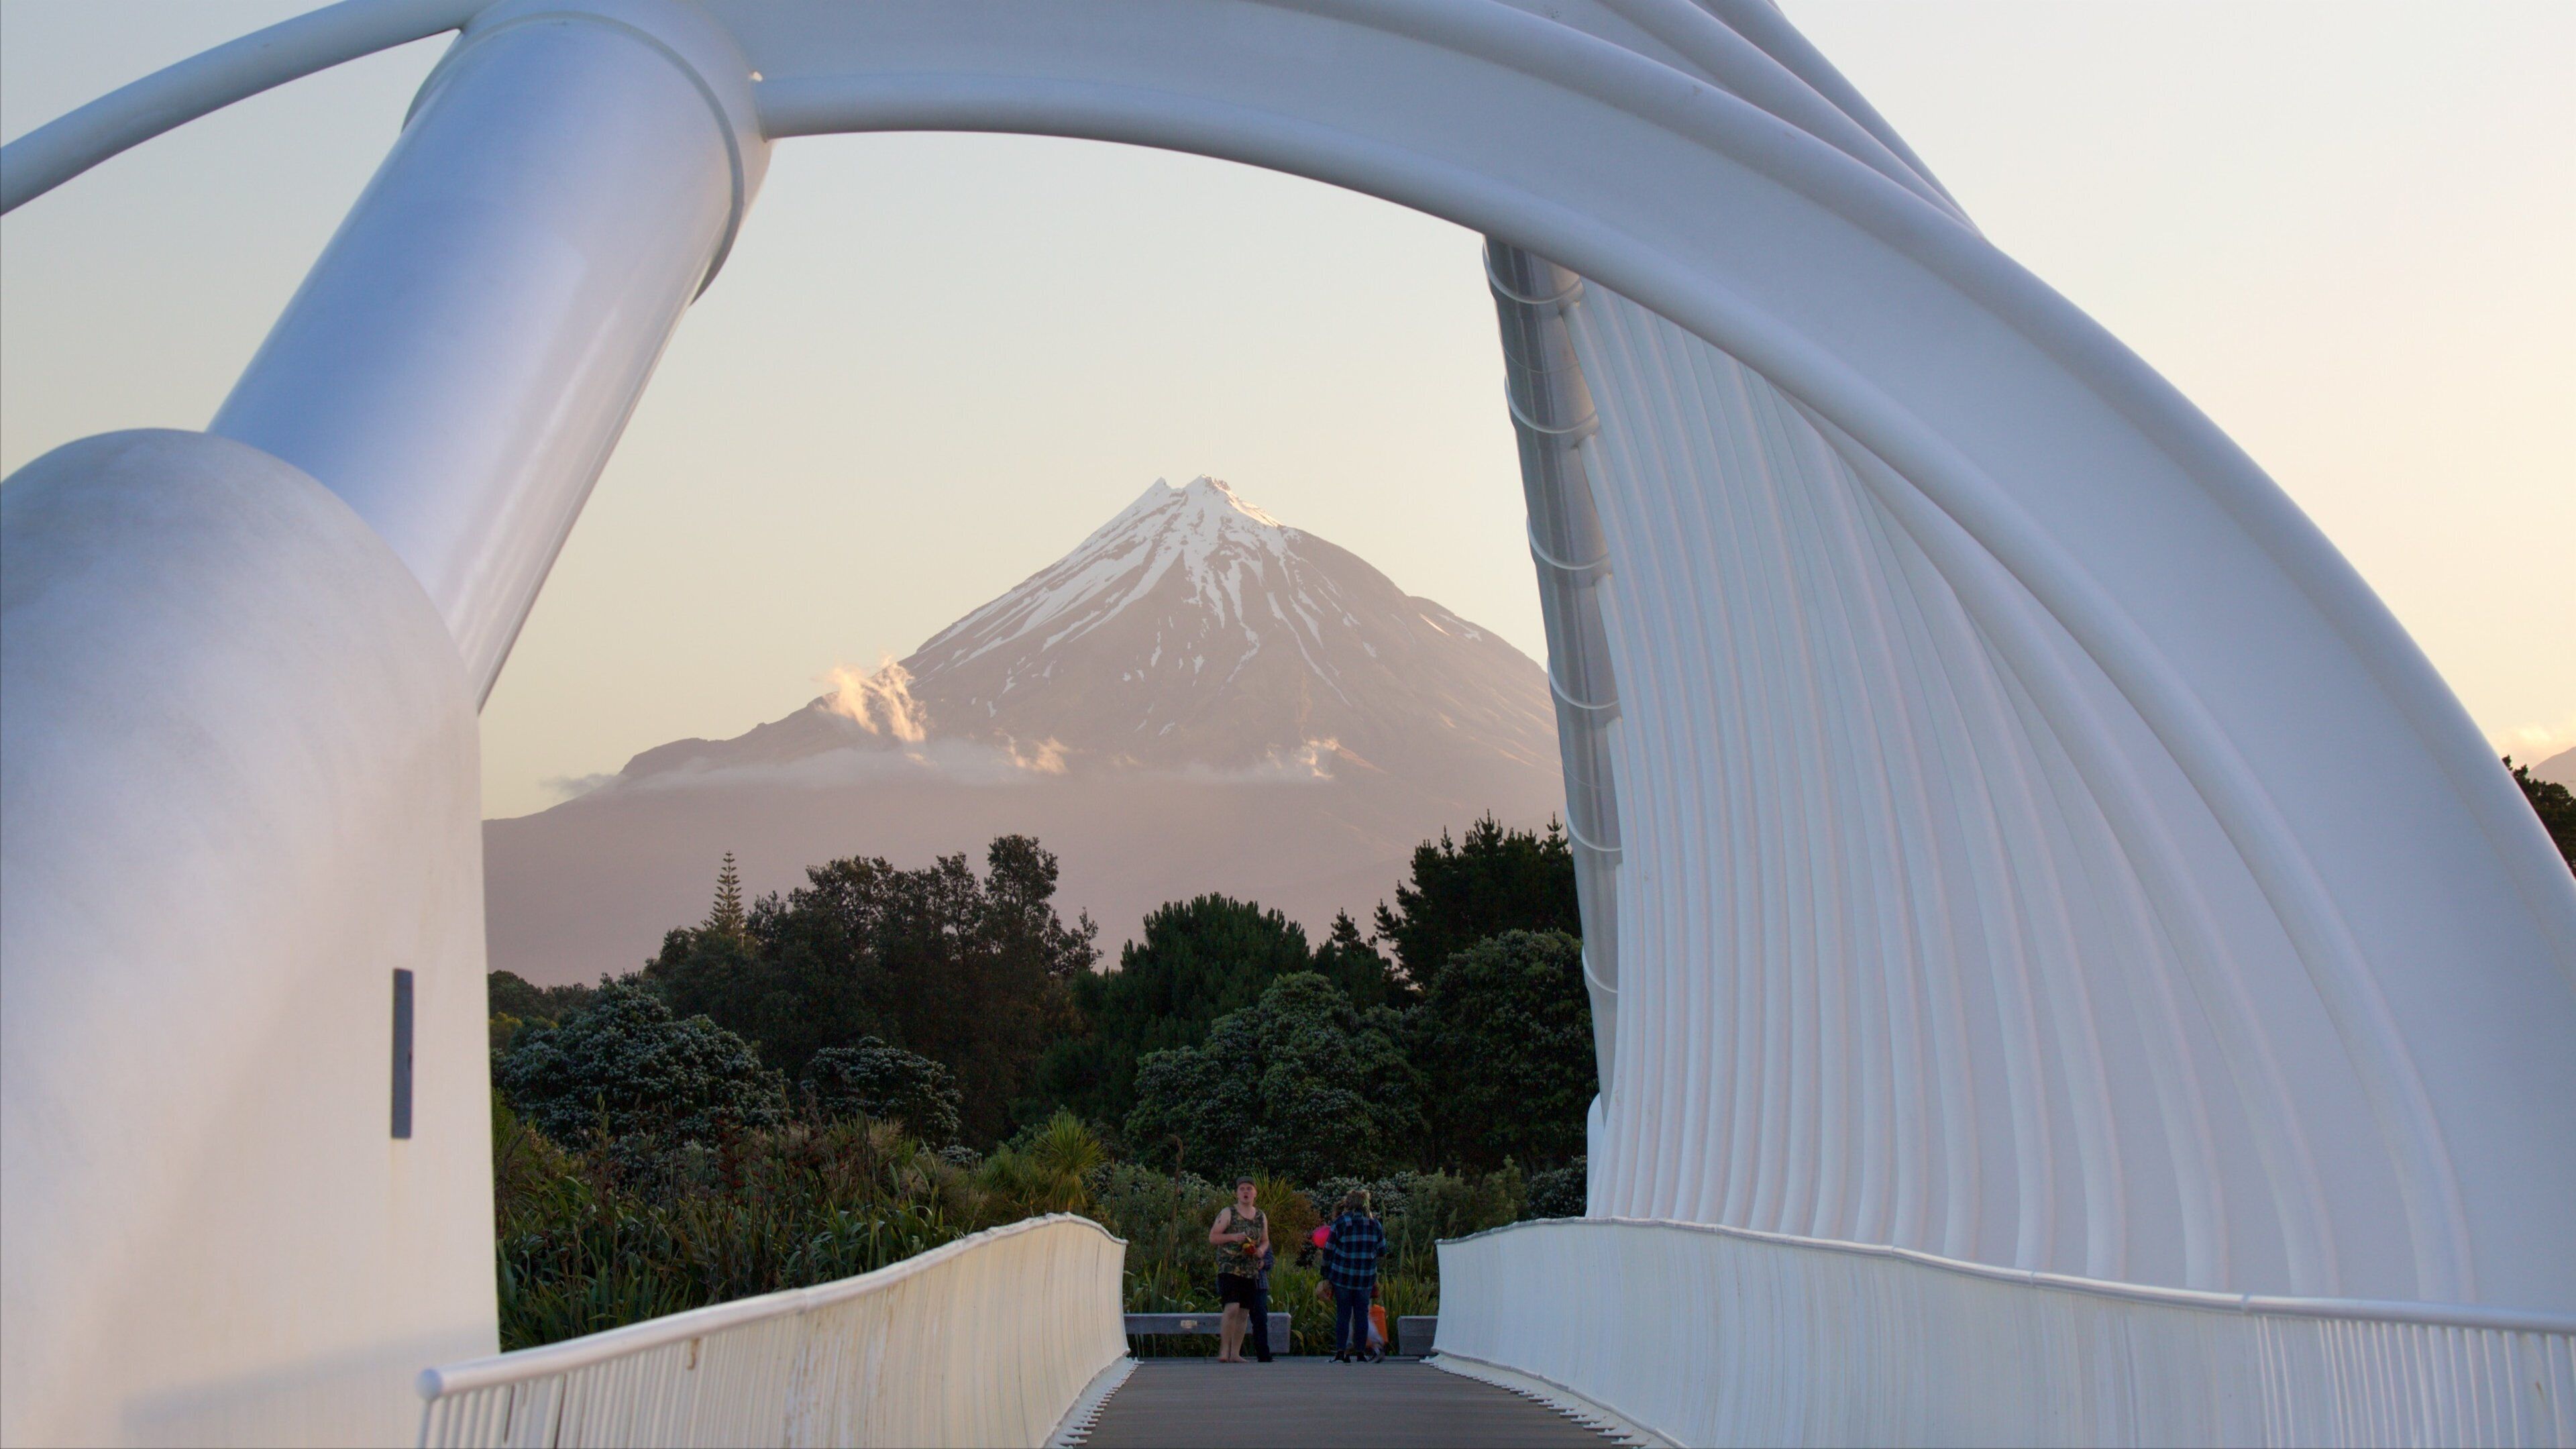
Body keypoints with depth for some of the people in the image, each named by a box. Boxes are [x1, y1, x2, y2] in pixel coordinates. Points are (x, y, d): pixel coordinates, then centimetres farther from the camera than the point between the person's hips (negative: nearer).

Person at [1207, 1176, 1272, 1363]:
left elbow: (1265, 1241, 23)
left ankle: (1235, 1353, 10)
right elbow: (1212, 1237, -1)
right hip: (1229, 1269, -5)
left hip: (1252, 1272, 5)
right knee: (1232, 1308, -18)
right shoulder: (1228, 1213, 0)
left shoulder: (1261, 1216, 13)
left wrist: (1261, 1250, 0)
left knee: (1243, 1313, 4)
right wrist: (1233, 1237, -16)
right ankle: (1224, 1350, -12)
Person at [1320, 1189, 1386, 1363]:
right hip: (1366, 1277, 1)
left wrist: (1326, 1275, 7)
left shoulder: (1341, 1222, -4)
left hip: (1342, 1276, -1)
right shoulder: (1374, 1223, 2)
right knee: (1362, 1314, 8)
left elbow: (1329, 1250, -1)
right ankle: (1361, 1352, 6)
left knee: (1343, 1314, 4)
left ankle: (1340, 1352, -2)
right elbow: (1382, 1249, 10)